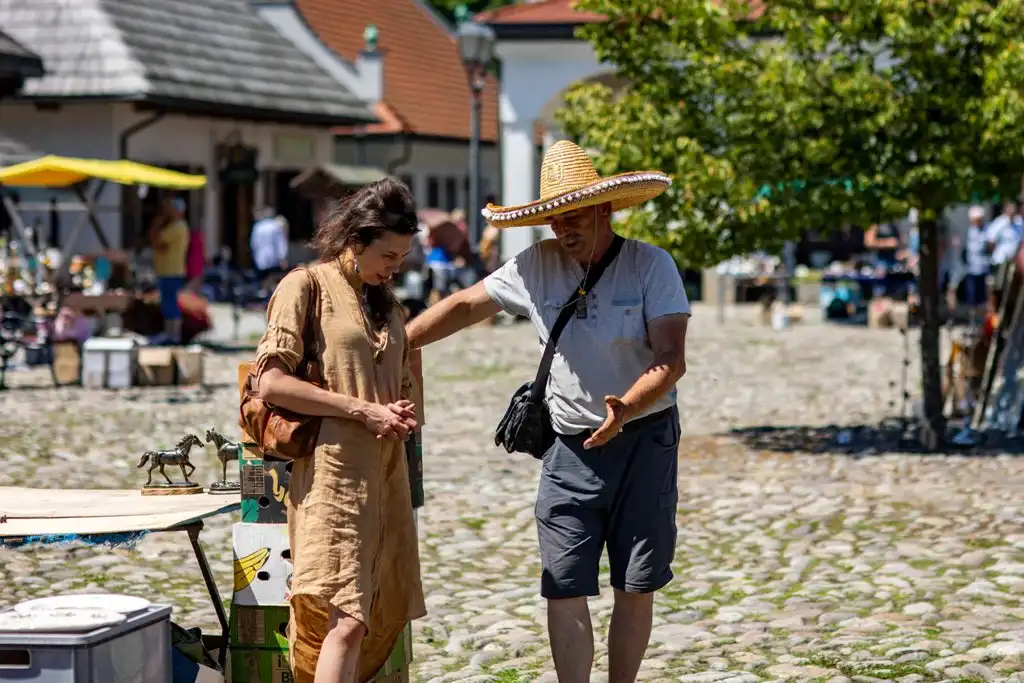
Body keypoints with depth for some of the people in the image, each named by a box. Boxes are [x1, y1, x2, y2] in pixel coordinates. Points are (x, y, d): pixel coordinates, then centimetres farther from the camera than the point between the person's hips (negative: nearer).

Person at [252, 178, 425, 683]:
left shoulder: (386, 303, 20)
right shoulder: (307, 286, -2)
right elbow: (271, 383, -12)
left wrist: (402, 415, 5)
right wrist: (362, 410, -13)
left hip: (385, 477, 8)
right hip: (333, 475, -8)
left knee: (382, 621, 5)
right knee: (347, 620, -18)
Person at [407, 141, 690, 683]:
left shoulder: (651, 266, -10)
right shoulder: (537, 267, -1)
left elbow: (671, 359, -17)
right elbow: (465, 306, 7)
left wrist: (628, 406, -35)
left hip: (644, 439, -2)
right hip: (570, 446, 2)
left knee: (636, 587, 6)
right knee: (564, 588, -5)